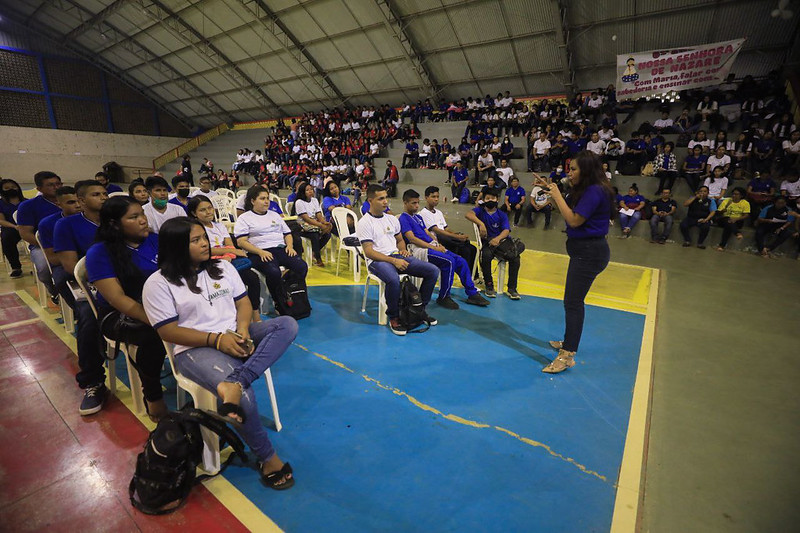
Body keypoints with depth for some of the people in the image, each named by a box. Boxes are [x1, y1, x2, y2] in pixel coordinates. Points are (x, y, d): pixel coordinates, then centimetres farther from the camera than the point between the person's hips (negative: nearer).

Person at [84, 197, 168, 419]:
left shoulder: (156, 241, 6)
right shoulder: (99, 253, -6)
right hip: (119, 315, -3)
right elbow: (117, 298, -15)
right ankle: (152, 397, -10)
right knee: (153, 335, -34)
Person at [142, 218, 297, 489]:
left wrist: (242, 330, -11)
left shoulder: (223, 267, 12)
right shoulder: (158, 283, -2)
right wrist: (217, 340, -17)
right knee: (244, 396, -30)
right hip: (196, 349, -5)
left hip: (236, 337, 6)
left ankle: (235, 383, -36)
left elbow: (242, 302, 11)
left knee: (287, 324, -20)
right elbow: (168, 331, -6)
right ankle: (267, 458, -6)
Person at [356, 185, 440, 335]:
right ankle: (393, 317, -14)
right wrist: (393, 261, -21)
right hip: (377, 261, -6)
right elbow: (369, 252, -12)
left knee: (433, 271, -8)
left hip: (397, 256, 7)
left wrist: (403, 250, 3)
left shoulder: (392, 219, 17)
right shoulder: (364, 223, -3)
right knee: (393, 279, -40)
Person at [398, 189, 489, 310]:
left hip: (432, 246, 8)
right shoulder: (404, 218, -3)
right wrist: (433, 247, -17)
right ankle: (443, 297, -14)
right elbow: (412, 238, -15)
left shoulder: (418, 217, 24)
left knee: (461, 261, -4)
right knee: (449, 261, -27)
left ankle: (472, 293, 6)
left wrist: (438, 245, 0)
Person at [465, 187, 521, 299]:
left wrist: (498, 238, -28)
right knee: (486, 255, -35)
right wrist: (481, 223, -34)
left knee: (515, 256, -24)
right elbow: (468, 214, -16)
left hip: (501, 240, 2)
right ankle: (489, 286, -16)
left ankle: (512, 288, -11)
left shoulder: (502, 215, 11)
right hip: (487, 242, -2)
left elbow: (506, 231, -5)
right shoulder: (480, 210, 7)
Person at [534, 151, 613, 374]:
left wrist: (557, 195, -14)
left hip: (589, 252, -11)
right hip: (584, 249, 11)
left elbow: (574, 220, -22)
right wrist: (550, 189, 7)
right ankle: (570, 341, 33)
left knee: (573, 301, -10)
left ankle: (567, 355, -5)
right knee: (574, 299, 18)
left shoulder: (595, 191, -18)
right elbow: (567, 207, 15)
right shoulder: (585, 190, 13)